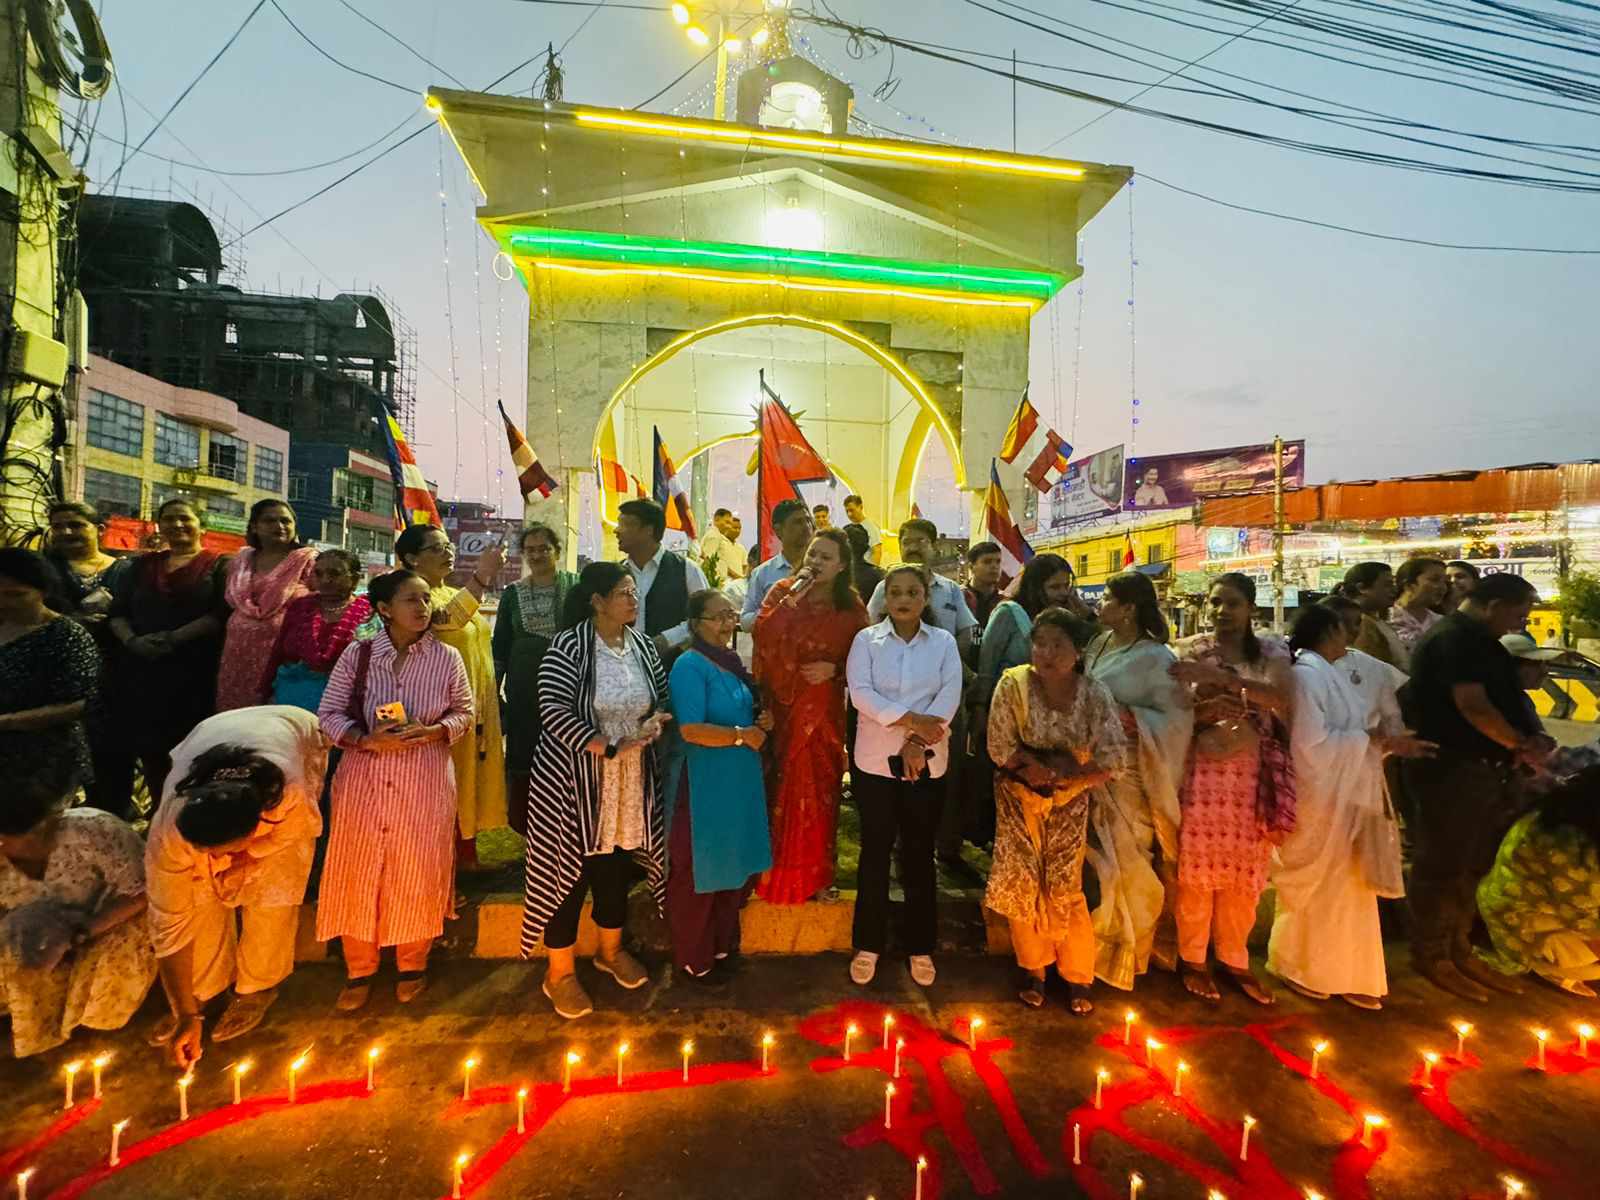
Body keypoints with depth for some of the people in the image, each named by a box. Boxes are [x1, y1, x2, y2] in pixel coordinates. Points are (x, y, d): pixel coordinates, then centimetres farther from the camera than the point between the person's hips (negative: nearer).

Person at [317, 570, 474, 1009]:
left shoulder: (447, 657, -5)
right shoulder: (356, 654, -4)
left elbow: (466, 711, 3)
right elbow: (329, 713, 0)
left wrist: (434, 731, -16)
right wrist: (368, 739, -17)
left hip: (425, 783, 0)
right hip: (363, 779, 1)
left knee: (418, 874, 7)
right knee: (358, 873, 8)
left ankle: (413, 965, 31)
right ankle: (359, 971, 31)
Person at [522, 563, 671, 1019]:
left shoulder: (644, 646, 3)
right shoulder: (567, 647, -15)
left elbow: (663, 699, 13)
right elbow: (554, 709, -22)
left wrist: (657, 720, -10)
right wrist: (609, 747, -24)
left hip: (630, 781, 5)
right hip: (574, 777, -5)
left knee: (618, 866, 17)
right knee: (571, 869, 5)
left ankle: (611, 951, 40)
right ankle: (560, 973, 24)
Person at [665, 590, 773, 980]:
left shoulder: (734, 662, 8)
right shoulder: (689, 665, -17)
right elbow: (691, 730, -25)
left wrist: (762, 722, 2)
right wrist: (742, 735, -20)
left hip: (740, 781, 8)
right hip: (703, 784, -8)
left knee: (735, 866, 20)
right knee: (699, 871, 9)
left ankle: (723, 944, 40)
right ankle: (694, 959, 28)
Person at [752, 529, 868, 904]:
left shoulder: (851, 606, 2)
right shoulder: (782, 591, 1)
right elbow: (762, 636, -14)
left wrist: (834, 669, -11)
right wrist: (792, 598, -20)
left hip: (824, 710, 1)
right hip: (781, 705, 0)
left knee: (819, 789, 8)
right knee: (781, 789, 4)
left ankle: (815, 873, 25)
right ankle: (778, 871, 22)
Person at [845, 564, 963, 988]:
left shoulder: (944, 642, 3)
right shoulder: (866, 639, 0)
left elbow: (950, 696, -8)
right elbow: (861, 693, -12)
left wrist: (918, 741, -20)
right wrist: (912, 719, -21)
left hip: (928, 763, 1)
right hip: (875, 760, -1)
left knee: (920, 853, 11)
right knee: (875, 851, 8)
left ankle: (920, 947, 27)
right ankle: (868, 945, 24)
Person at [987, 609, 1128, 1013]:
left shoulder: (1095, 695, -14)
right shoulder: (1012, 685, -16)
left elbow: (1114, 760, -14)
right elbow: (1000, 748, -14)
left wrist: (1064, 774, -20)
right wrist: (1050, 765, -19)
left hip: (1070, 802, 0)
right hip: (1020, 798, 0)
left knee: (1064, 889, 1)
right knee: (1024, 885, 4)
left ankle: (1077, 976, 24)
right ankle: (1034, 969, 26)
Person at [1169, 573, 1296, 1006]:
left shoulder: (1272, 652, 4)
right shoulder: (1190, 650, 1)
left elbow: (1280, 697, -16)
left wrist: (1220, 676, -27)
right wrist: (1203, 712, -21)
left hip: (1253, 775, 2)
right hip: (1202, 770, -2)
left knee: (1244, 872, 11)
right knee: (1196, 868, 4)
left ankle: (1233, 959, 30)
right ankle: (1191, 958, 21)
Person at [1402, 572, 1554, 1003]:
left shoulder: (1479, 640, 16)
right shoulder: (1453, 638, -16)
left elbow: (1507, 695, 19)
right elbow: (1473, 706, -22)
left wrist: (1533, 737, 1)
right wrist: (1522, 744, -9)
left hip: (1485, 769, 10)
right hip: (1450, 770, -10)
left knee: (1472, 866, 17)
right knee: (1443, 867, 0)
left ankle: (1459, 949, 30)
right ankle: (1431, 956, 13)